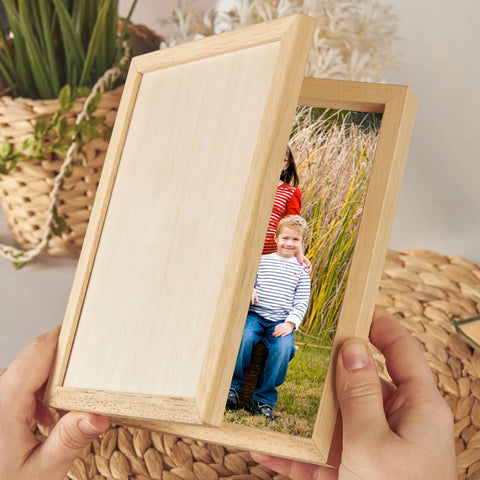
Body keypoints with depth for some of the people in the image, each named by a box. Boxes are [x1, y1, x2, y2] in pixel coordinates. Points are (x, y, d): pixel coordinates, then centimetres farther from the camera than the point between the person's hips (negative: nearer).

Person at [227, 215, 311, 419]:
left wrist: (290, 322, -8)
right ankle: (232, 387, -12)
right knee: (244, 337, -31)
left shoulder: (301, 270, 12)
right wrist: (249, 290, -13)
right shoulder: (262, 261, 12)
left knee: (283, 347, -29)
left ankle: (263, 399, -17)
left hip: (281, 321, 0)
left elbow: (301, 302, 7)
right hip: (255, 314, 0)